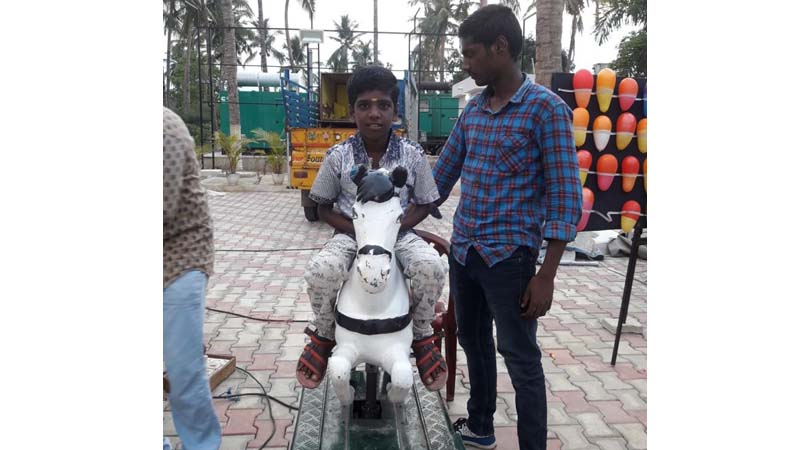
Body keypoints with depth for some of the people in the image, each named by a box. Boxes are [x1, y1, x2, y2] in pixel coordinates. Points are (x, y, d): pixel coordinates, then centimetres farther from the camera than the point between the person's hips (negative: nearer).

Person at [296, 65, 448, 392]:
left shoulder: (412, 155, -5)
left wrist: (395, 228, -14)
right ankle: (323, 334, 2)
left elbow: (423, 204, 5)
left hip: (399, 233, 0)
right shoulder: (338, 156, -5)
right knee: (320, 272, -31)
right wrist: (356, 231, -13)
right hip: (350, 233, 0)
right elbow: (324, 208, 4)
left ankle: (422, 334, 1)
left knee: (432, 268, -30)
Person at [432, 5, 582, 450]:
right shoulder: (472, 110, 8)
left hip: (509, 256, -7)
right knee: (473, 343, 20)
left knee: (521, 359, 4)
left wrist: (546, 276, -17)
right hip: (462, 251, 7)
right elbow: (442, 175, 17)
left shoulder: (547, 109, -12)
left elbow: (565, 198, -13)